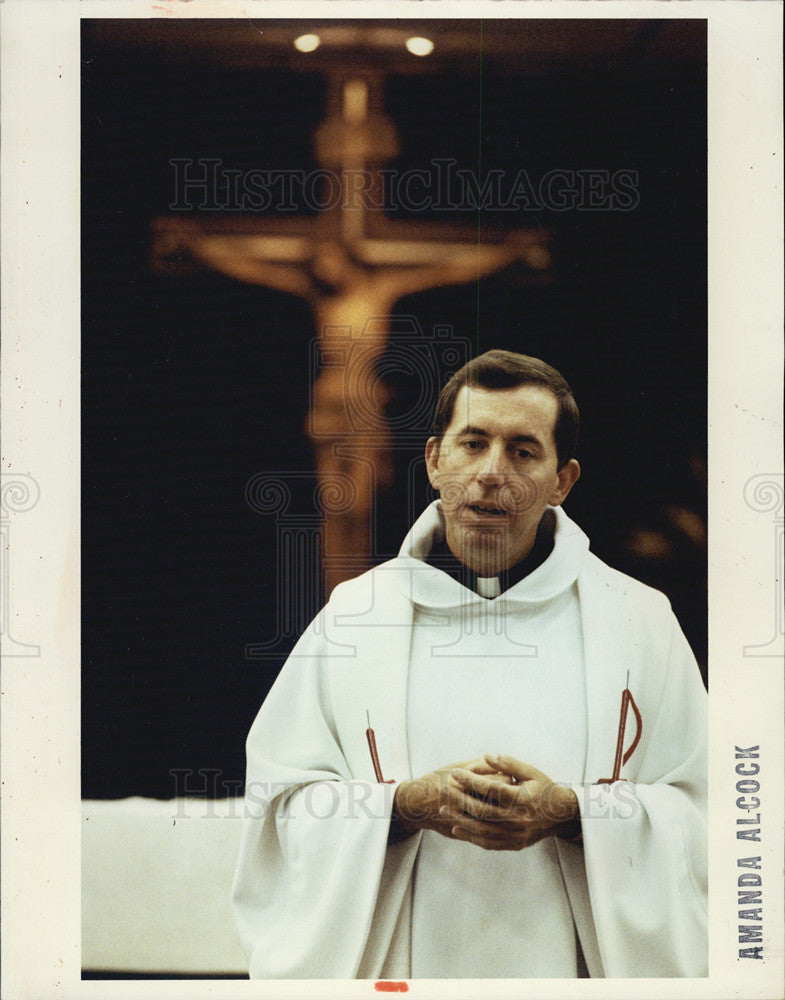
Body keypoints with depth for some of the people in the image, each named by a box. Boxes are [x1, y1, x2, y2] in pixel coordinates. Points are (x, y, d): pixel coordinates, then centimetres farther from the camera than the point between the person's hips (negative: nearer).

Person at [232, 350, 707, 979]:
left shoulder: (640, 623, 1)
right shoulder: (353, 615, 2)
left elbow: (700, 815, 0)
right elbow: (280, 800, 1)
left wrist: (571, 812, -16)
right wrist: (409, 804, -15)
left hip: (565, 959, 0)